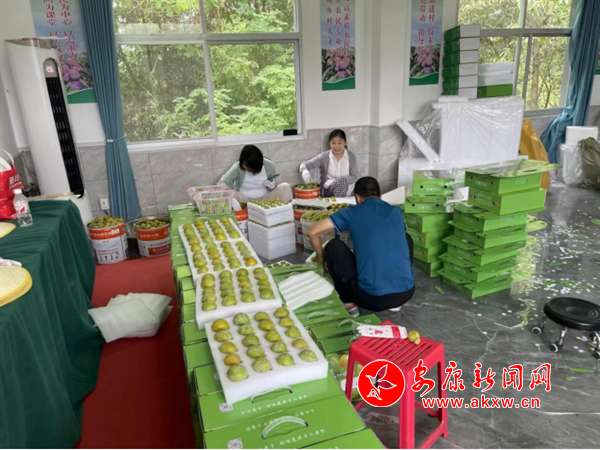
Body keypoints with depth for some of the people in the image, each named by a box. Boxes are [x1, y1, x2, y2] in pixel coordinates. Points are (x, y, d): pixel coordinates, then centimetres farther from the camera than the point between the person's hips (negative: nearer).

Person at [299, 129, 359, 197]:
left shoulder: (351, 156, 1)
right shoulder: (324, 157, -4)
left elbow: (354, 177, -3)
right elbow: (305, 164, -7)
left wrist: (337, 181, -19)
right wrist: (305, 171, -33)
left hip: (346, 189, 2)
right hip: (328, 193, -1)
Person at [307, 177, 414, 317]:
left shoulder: (352, 212, 2)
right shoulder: (396, 211, 13)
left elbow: (313, 232, 1)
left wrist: (321, 257, 20)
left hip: (372, 298, -3)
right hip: (406, 292, 4)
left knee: (333, 246, 13)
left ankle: (348, 303, 14)